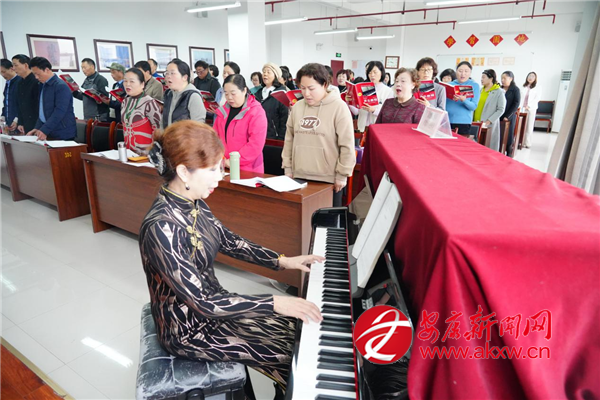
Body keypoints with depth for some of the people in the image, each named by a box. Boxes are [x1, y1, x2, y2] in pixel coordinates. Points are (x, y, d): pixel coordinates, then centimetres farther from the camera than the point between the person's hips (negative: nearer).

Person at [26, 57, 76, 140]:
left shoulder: (61, 86, -12)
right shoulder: (42, 85, 15)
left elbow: (59, 112, -20)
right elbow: (42, 110, 19)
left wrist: (44, 130, -23)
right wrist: (37, 128, 7)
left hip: (62, 135, -7)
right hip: (49, 134, 7)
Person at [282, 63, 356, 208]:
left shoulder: (339, 107, -9)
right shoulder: (297, 107, 7)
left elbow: (347, 145, -9)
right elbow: (289, 139, 13)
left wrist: (342, 175, -8)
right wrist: (288, 168, 11)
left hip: (329, 179, -4)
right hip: (300, 176, 4)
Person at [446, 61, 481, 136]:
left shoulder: (474, 85, 3)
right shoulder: (450, 84, 11)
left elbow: (473, 106, -5)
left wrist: (464, 100, -24)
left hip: (463, 122, -2)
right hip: (446, 121, 2)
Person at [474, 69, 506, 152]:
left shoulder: (499, 92, -3)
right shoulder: (481, 90, 14)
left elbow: (501, 110, -6)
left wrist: (489, 121, -16)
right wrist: (473, 118, 7)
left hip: (489, 125, -5)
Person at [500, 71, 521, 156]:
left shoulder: (515, 90, 0)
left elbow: (516, 104, -6)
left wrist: (507, 116, -14)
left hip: (509, 117, -3)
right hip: (498, 116, 4)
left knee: (508, 137, 0)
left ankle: (508, 155, 11)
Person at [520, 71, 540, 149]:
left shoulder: (536, 88, 2)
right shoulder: (523, 87, 11)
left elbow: (537, 99, -3)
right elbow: (520, 96, 9)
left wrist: (529, 106, -13)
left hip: (531, 109, -2)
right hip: (522, 108, 2)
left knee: (529, 126, -1)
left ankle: (527, 143, 1)